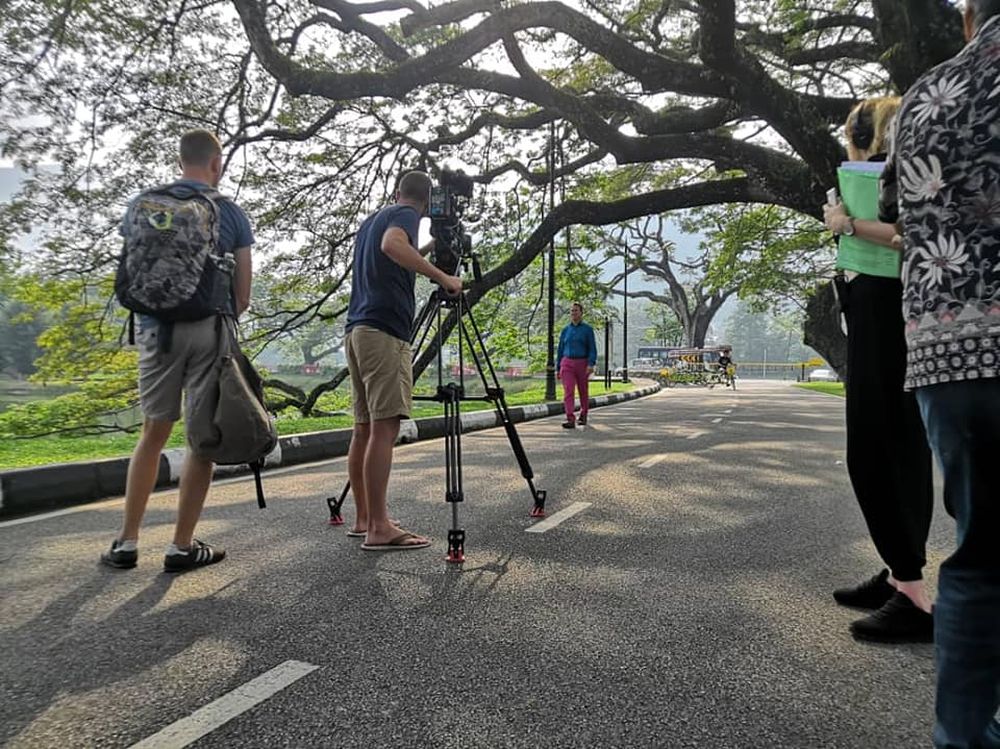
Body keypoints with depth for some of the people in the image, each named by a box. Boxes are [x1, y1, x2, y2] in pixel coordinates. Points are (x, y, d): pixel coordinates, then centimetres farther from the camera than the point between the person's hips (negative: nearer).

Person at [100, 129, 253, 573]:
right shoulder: (230, 212, 3)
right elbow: (243, 292, 0)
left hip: (156, 327, 3)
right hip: (210, 328, -3)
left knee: (153, 433, 13)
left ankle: (126, 543, 16)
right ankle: (182, 546, 7)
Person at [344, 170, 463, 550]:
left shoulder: (370, 219, 27)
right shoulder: (405, 215, 2)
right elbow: (392, 245, -21)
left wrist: (426, 251, 39)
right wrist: (442, 277, -17)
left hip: (357, 331, 9)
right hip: (384, 332, -9)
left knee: (365, 427, 9)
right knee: (384, 427, -12)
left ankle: (364, 517, 15)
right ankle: (379, 528, -14)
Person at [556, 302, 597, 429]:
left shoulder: (587, 329, 1)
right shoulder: (565, 330, 10)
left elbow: (592, 349, -4)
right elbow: (560, 350, 14)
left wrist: (591, 364, -19)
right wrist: (558, 368, 11)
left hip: (582, 364, -1)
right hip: (567, 364, 2)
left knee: (583, 392, 11)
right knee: (568, 392, -13)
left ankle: (583, 416, 31)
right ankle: (570, 420, -20)